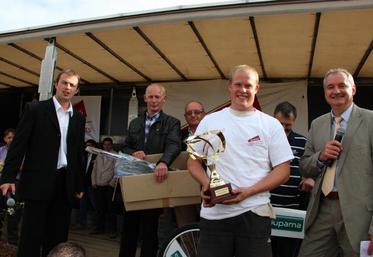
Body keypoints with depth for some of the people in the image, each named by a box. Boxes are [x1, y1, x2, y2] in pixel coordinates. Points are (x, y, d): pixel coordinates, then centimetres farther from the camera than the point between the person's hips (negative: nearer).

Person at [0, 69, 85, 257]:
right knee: (32, 234, 3)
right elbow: (18, 144, -4)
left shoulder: (78, 118, 11)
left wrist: (79, 185, 12)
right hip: (39, 181, -4)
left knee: (58, 235, 11)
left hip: (65, 183, 4)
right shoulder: (37, 110, -2)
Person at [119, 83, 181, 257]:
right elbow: (126, 147, 13)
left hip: (154, 180, -4)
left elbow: (174, 145, -20)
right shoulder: (135, 123, 13)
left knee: (149, 228, 7)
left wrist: (163, 162, -40)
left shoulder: (172, 123, -3)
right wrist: (133, 153, -11)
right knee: (129, 226, 15)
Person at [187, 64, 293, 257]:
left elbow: (283, 170, 0)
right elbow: (193, 161, 11)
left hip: (254, 212, -1)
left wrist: (248, 192, -13)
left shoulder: (271, 124, 3)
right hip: (213, 213, 1)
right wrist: (206, 184, -10)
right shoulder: (209, 121, 7)